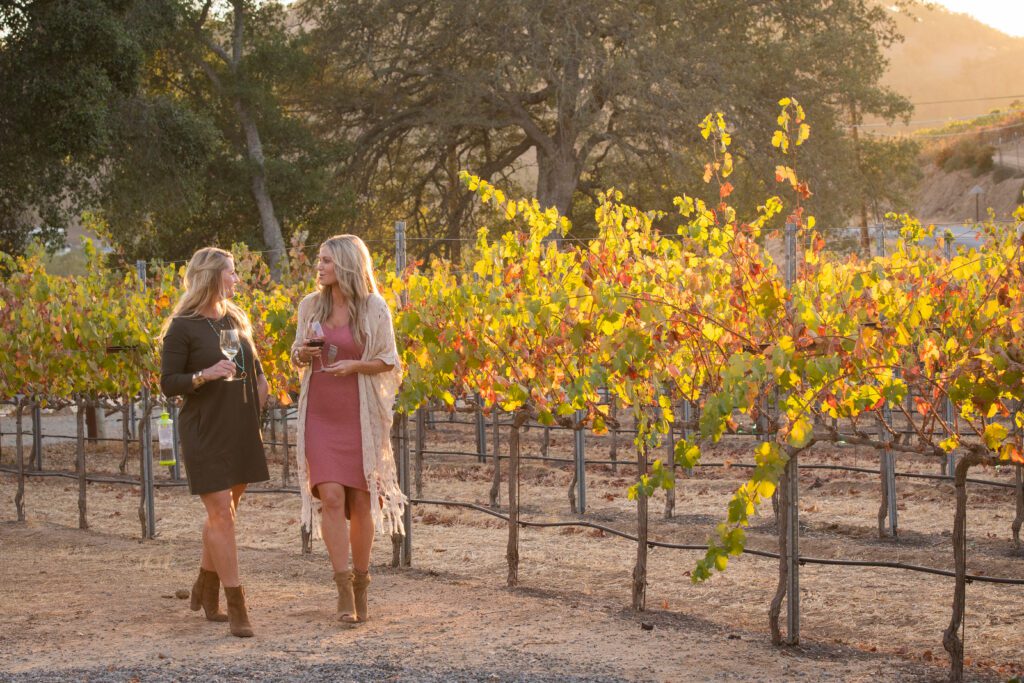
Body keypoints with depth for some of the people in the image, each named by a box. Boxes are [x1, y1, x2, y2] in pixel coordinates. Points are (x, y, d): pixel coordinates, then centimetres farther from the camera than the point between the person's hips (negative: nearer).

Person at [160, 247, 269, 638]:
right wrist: (205, 375, -24)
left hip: (241, 431, 6)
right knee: (221, 514, -8)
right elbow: (168, 383, -8)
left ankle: (206, 588, 31)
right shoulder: (183, 327, -8)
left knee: (224, 513, 14)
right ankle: (236, 606, -6)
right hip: (205, 432, -6)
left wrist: (259, 382, 8)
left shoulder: (236, 319, 11)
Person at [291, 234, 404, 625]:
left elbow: (389, 361, 0)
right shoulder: (310, 305, 6)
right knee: (330, 497, -11)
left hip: (360, 415, -2)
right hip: (320, 414, 2)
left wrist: (355, 365, -17)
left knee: (361, 501, 5)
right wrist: (302, 353, -7)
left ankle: (361, 586, 20)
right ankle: (344, 589, -8)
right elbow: (297, 356, 16)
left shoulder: (374, 308, -4)